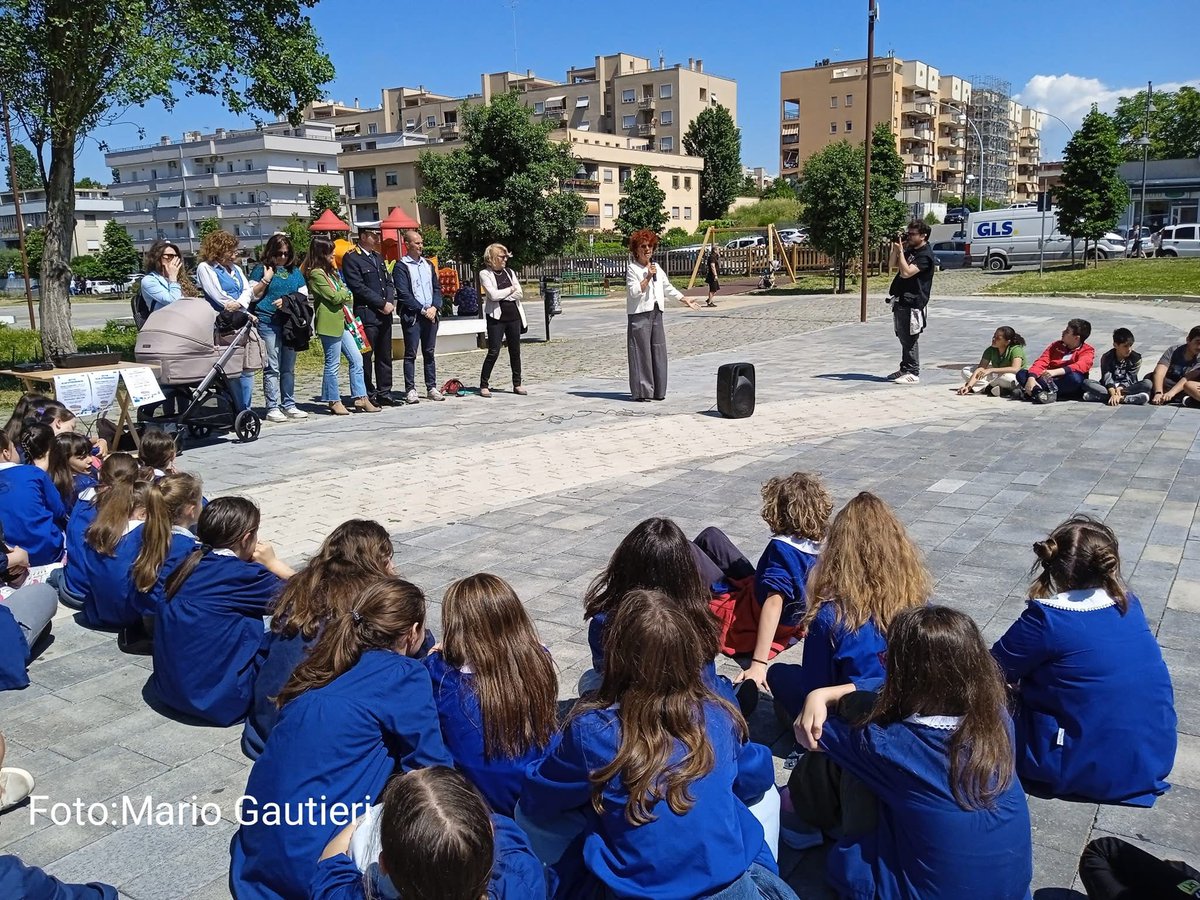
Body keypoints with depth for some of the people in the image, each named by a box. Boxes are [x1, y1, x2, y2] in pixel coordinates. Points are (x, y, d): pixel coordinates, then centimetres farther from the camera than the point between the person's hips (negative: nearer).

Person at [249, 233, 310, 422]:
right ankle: (272, 408, -3)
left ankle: (289, 405, 16)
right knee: (272, 367, -5)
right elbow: (253, 294, 1)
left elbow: (304, 296, 12)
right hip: (268, 322, -4)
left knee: (289, 367, 9)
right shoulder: (261, 269, 4)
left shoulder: (295, 271, 15)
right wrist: (266, 279, -10)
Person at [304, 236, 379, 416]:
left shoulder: (330, 271, 18)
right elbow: (334, 297, -13)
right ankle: (334, 401, 8)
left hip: (341, 321, 9)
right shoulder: (316, 274, -11)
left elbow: (345, 295, 18)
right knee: (333, 364, -2)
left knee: (356, 358, 6)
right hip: (329, 323, -9)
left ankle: (360, 398, 10)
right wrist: (345, 292, 4)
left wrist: (342, 295, -3)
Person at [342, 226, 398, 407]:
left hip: (385, 314, 8)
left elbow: (389, 281, 19)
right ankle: (368, 395, 3)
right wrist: (382, 303, -14)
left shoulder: (378, 257, 19)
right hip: (367, 315, -8)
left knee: (385, 356, 10)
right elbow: (358, 287, -14)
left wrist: (391, 302, 0)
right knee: (366, 356, -3)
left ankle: (384, 392, 17)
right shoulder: (351, 258, -6)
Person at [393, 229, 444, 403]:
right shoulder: (401, 267, -3)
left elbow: (437, 288, 13)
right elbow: (403, 294, -10)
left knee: (429, 353, 8)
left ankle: (432, 388, 12)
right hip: (412, 316, -5)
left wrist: (434, 307, -4)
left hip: (431, 315, 5)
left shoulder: (428, 264, 15)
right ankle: (410, 390, 1)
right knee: (411, 354, -2)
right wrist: (423, 310, -13)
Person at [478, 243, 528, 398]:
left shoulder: (510, 272, 13)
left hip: (513, 316, 5)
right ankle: (484, 385, 2)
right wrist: (511, 289, -2)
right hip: (496, 317, -5)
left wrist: (501, 295, -8)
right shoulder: (485, 274, -2)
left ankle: (517, 384, 15)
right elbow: (493, 295, -15)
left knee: (515, 351, 7)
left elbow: (519, 294, 3)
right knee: (493, 352, -7)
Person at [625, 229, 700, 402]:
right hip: (639, 314, -7)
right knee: (641, 352, -7)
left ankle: (657, 390, 12)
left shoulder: (656, 267, 17)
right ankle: (641, 391, -3)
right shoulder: (632, 269, -5)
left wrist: (685, 299, 26)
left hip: (656, 313, 7)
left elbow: (668, 288, 26)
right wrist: (648, 277, -21)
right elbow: (634, 291, -17)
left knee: (658, 351, 6)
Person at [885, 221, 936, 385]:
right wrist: (895, 250, 4)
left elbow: (906, 272, -23)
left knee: (909, 339, -7)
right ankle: (905, 369, 23)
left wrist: (900, 251, -17)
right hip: (901, 301, 9)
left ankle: (913, 374, -2)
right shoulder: (910, 250, 16)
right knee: (903, 338, 14)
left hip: (912, 303, -9)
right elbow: (892, 266, 19)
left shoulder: (925, 255, -13)